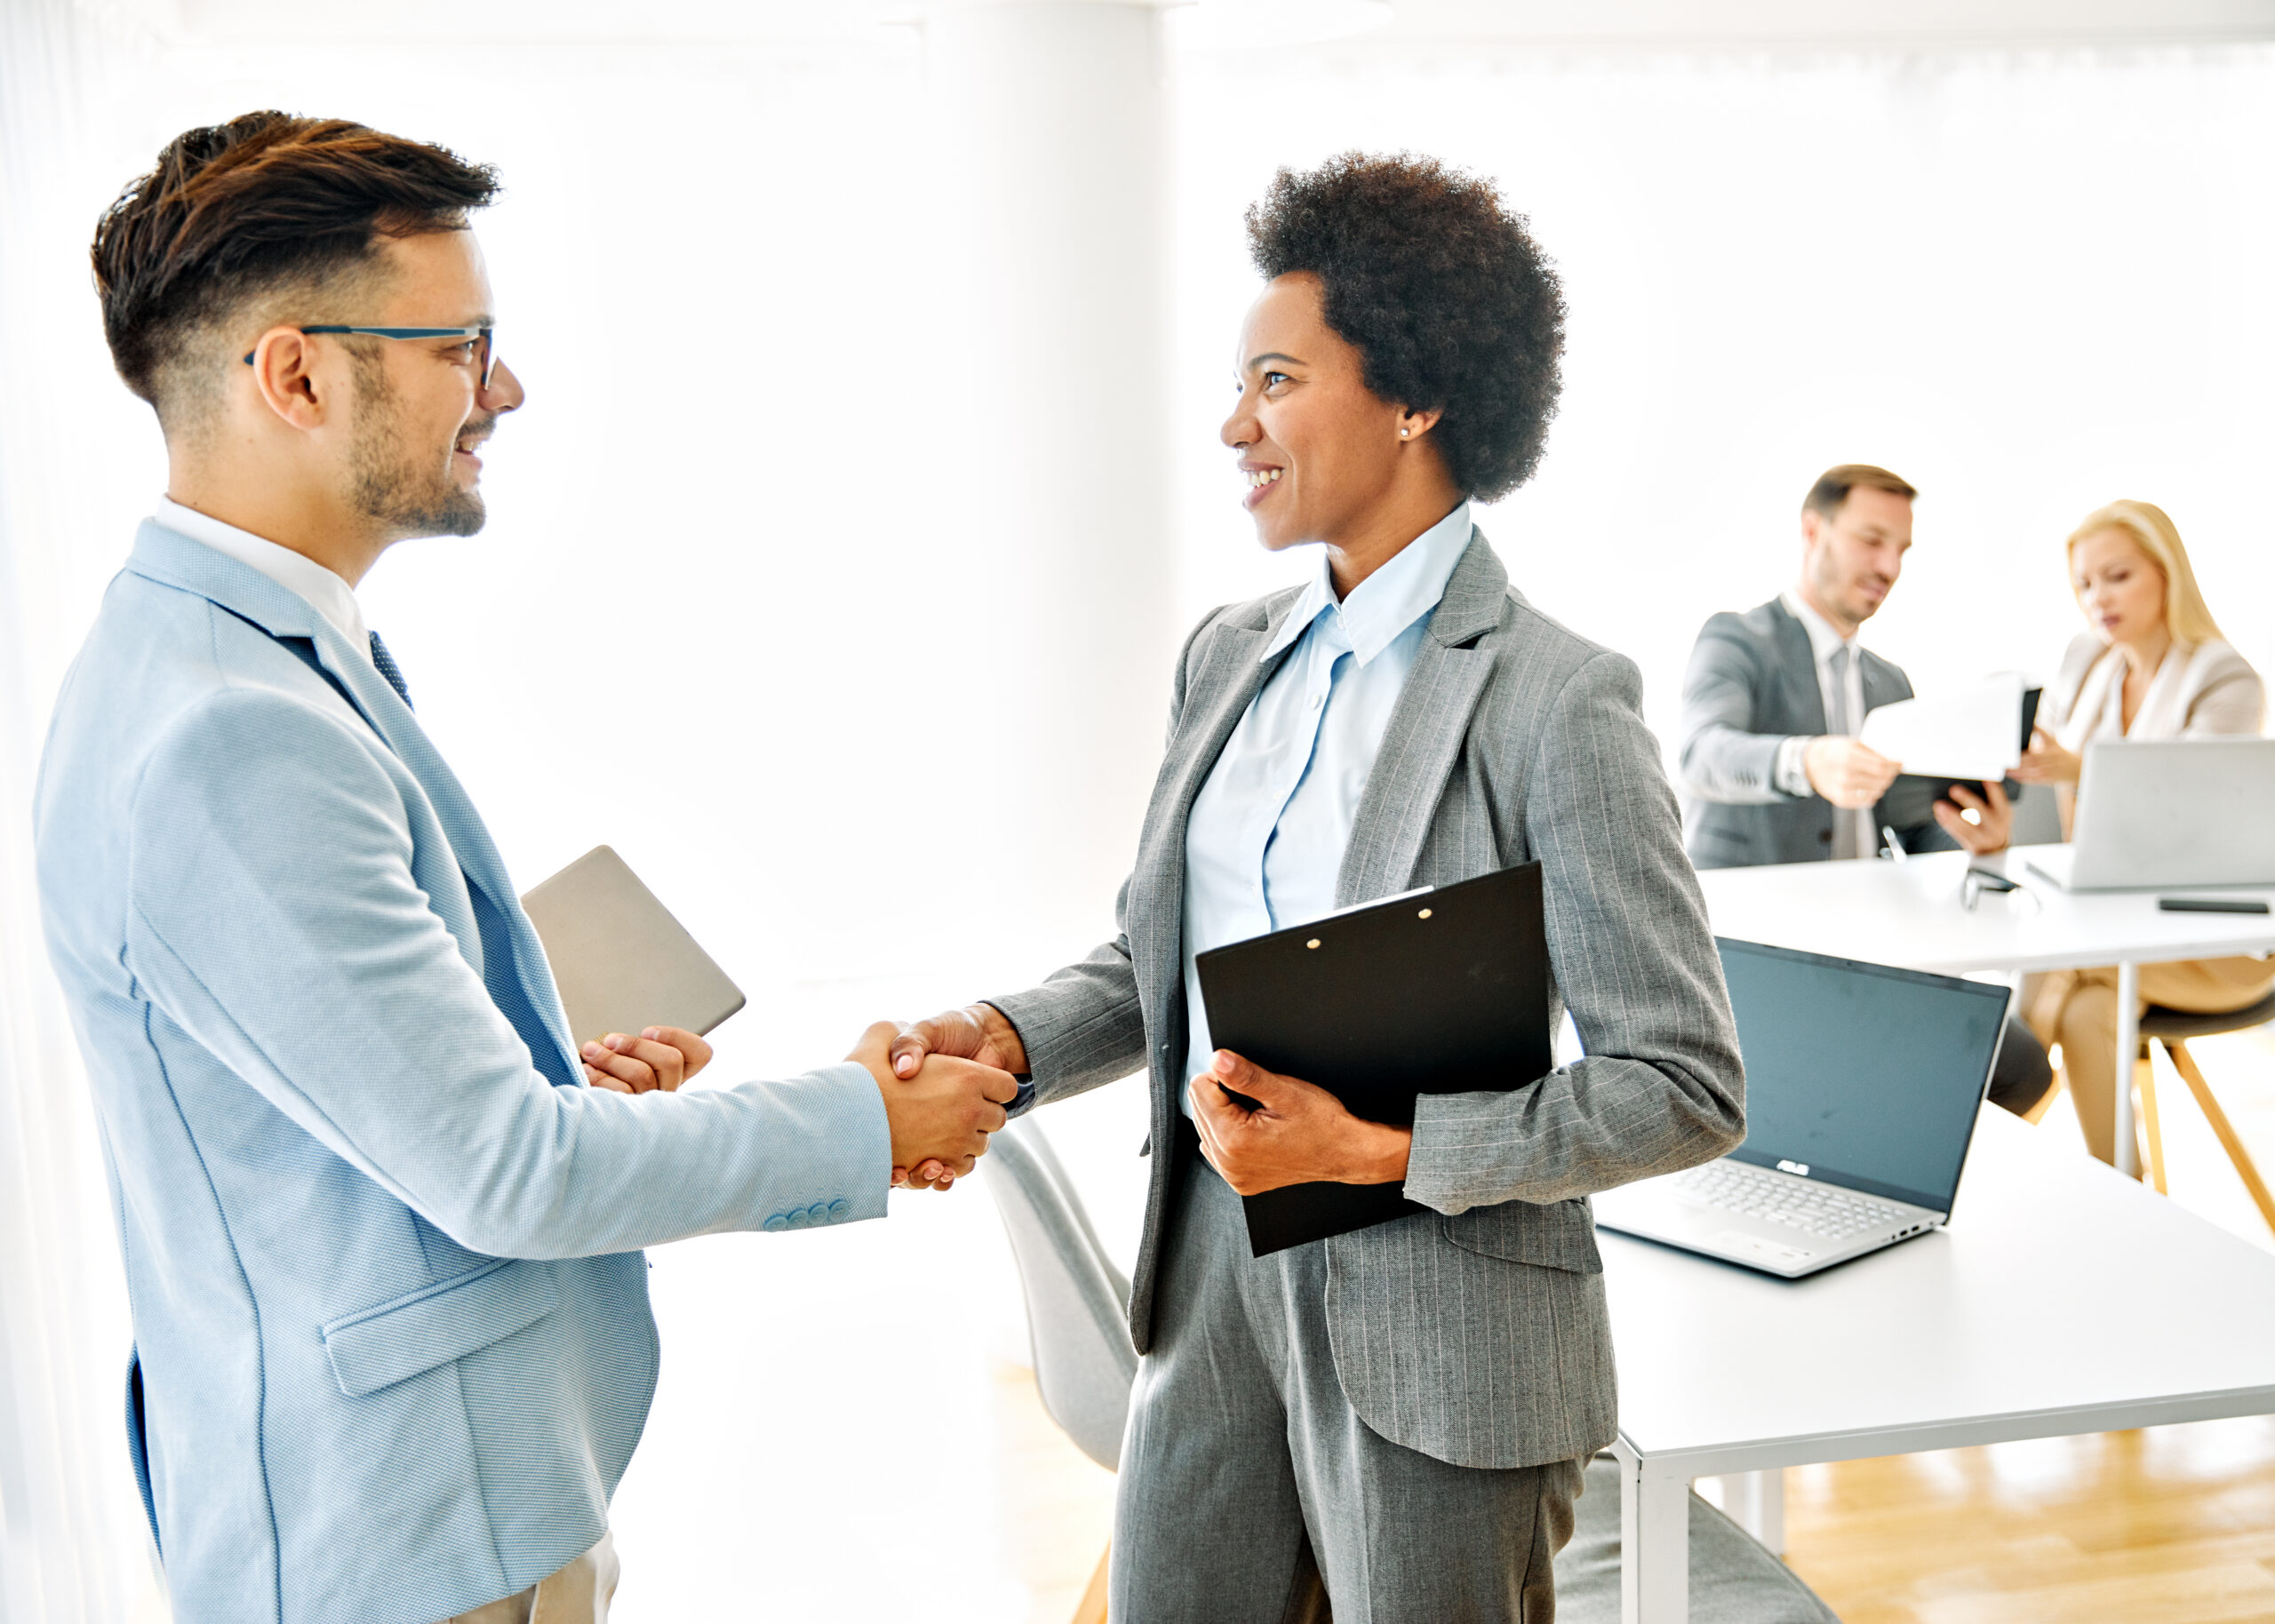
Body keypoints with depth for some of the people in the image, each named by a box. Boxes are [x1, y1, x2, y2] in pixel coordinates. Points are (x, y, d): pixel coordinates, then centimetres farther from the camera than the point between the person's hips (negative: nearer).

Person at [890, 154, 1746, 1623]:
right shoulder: (1232, 656, 5)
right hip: (1216, 1280, 6)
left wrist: (1373, 1148, -22)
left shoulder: (1556, 702, -16)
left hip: (1438, 1340, -6)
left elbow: (1688, 1087, -15)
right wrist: (1008, 1039, -7)